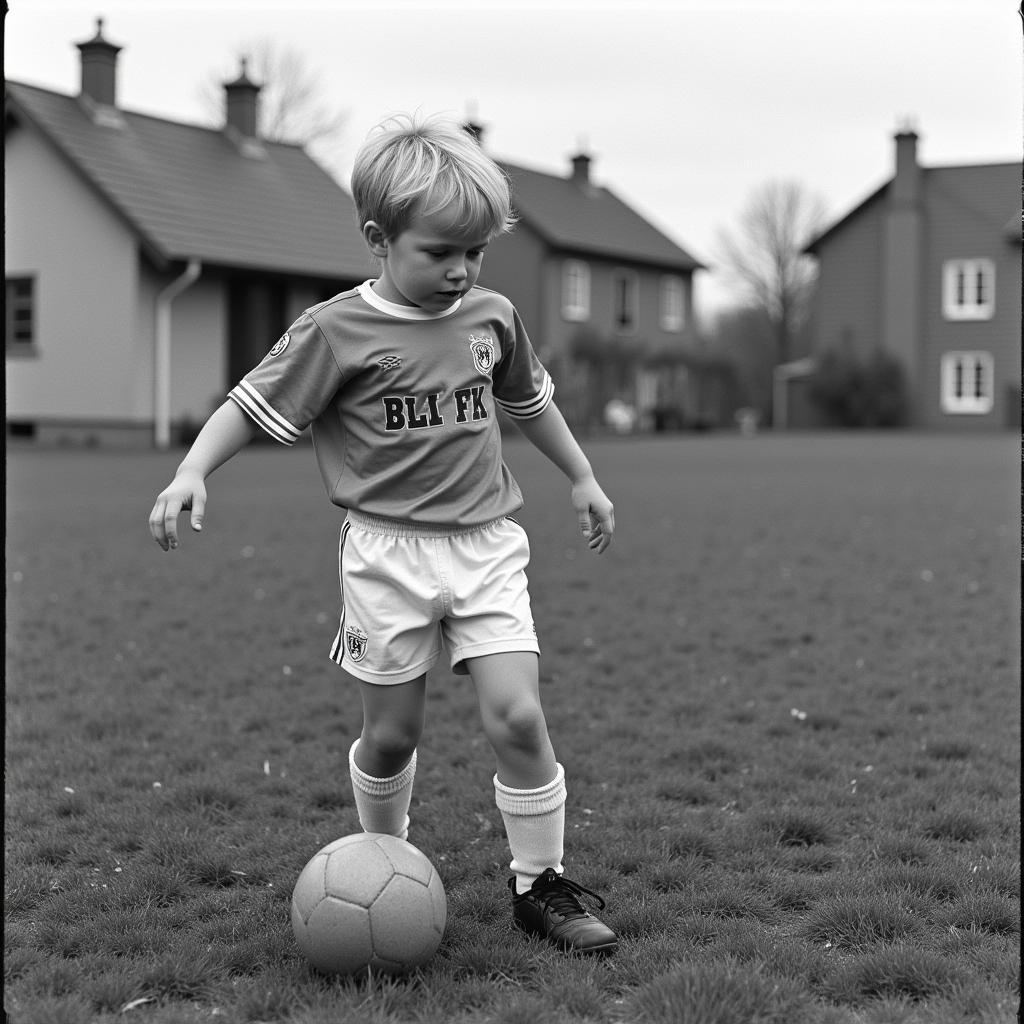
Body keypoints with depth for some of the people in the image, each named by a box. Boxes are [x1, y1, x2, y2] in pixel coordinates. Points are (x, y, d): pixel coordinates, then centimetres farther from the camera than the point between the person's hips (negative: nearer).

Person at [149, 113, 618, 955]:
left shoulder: (493, 317, 5)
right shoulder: (338, 331, -8)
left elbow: (530, 401, 22)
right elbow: (252, 406, -4)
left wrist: (583, 479, 28)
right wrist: (192, 472, -19)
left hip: (485, 543, 3)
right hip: (388, 549, -2)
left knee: (517, 713, -10)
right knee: (392, 732, 6)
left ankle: (541, 884, 7)